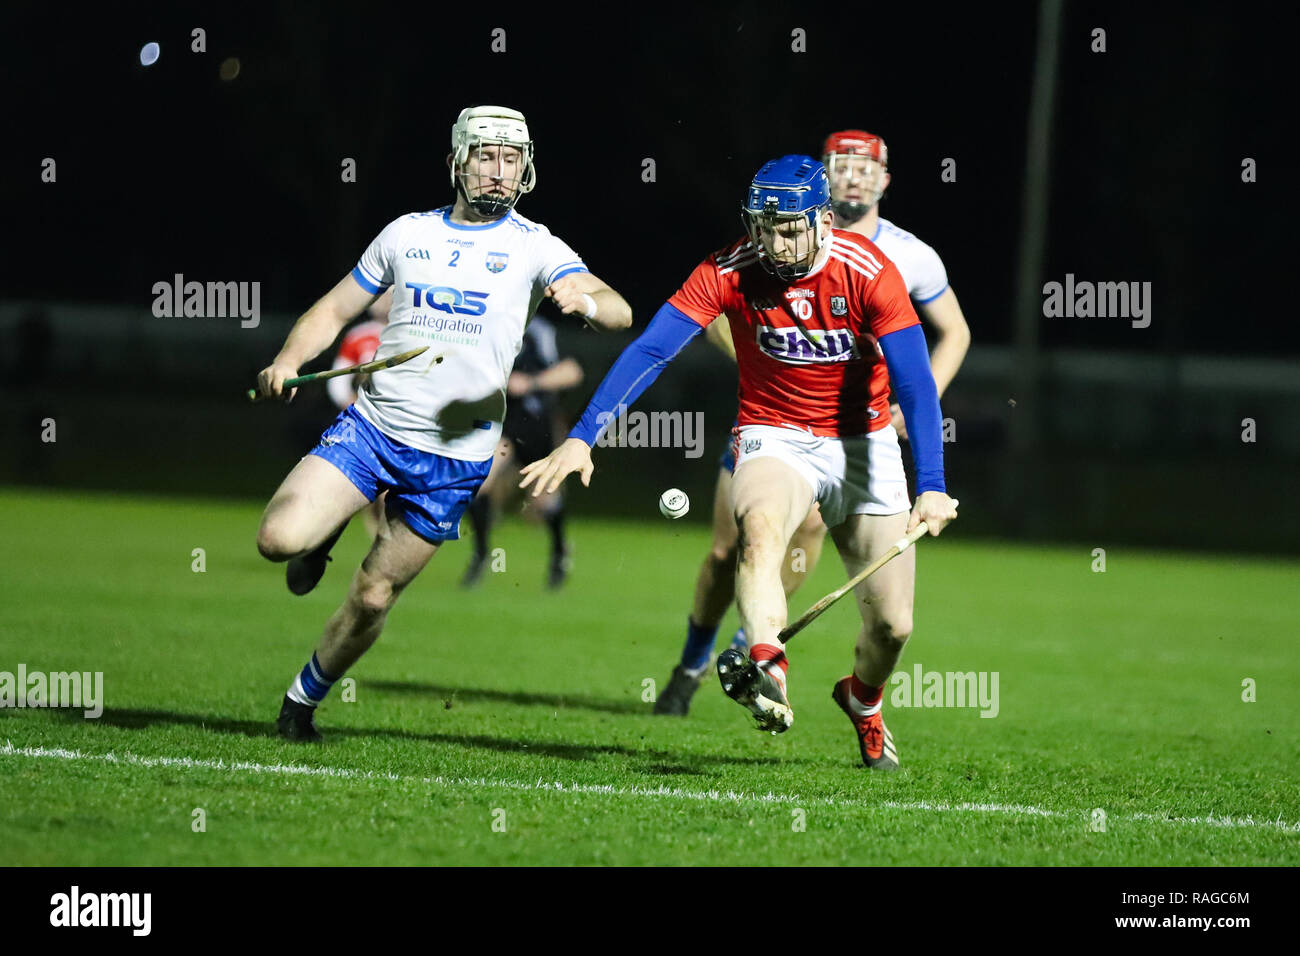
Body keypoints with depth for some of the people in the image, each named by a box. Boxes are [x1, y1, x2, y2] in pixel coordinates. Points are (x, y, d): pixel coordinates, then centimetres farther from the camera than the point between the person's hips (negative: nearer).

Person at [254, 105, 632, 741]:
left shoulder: (534, 248, 0)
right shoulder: (408, 234, 8)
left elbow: (618, 312, -14)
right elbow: (334, 309, 16)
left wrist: (586, 300, -39)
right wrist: (288, 361, -4)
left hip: (456, 455, -1)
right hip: (371, 425, 1)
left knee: (373, 597, 3)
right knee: (278, 539, -20)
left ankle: (303, 700, 27)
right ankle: (324, 532, 17)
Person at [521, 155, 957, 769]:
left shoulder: (869, 273, -19)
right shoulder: (730, 273, -17)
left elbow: (916, 385, -23)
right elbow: (649, 352, -21)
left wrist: (931, 488, -34)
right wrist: (582, 438, -32)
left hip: (862, 442, 1)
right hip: (774, 438, -1)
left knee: (892, 623, 1)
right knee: (760, 523, -37)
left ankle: (862, 700, 34)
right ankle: (766, 668, -55)